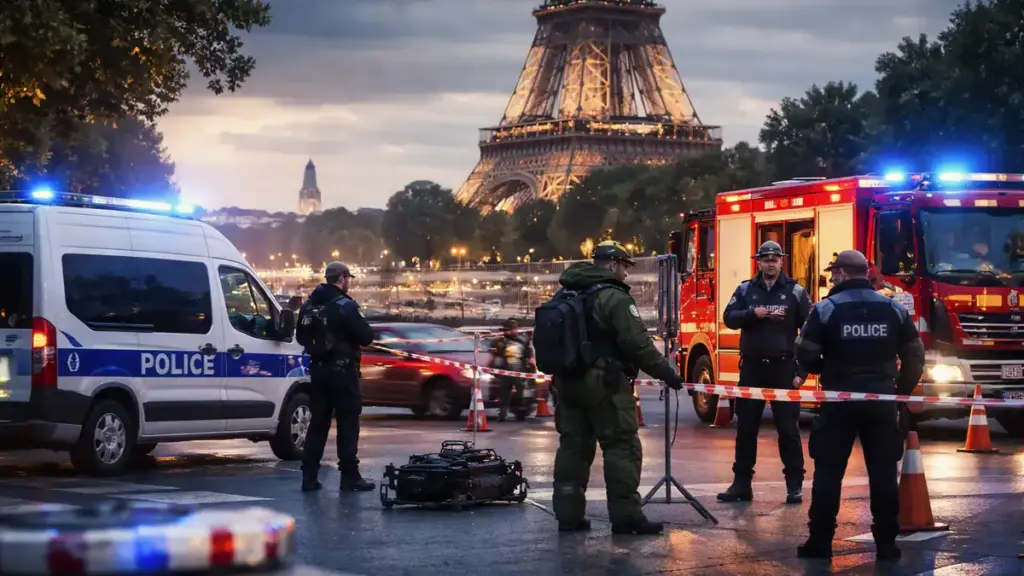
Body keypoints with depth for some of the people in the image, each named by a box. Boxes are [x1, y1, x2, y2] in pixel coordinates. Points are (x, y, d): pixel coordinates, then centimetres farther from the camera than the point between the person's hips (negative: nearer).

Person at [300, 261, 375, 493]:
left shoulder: (310, 304, 7)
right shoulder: (345, 306, -14)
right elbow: (366, 336, -15)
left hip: (318, 368, 6)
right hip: (342, 370, -6)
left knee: (318, 423, 11)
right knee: (348, 423, 0)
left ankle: (309, 476, 9)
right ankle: (350, 477, -1)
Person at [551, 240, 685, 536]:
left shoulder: (566, 295, 14)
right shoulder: (613, 297, -12)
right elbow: (638, 344, -17)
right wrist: (667, 373, -9)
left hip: (569, 383, 8)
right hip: (604, 383, -8)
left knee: (573, 446, 11)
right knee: (622, 447, -4)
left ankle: (568, 515, 12)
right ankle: (626, 517, -6)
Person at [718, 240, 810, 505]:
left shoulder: (796, 291, 1)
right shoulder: (745, 290, 8)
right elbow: (729, 318, -1)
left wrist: (802, 370, -6)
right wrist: (753, 313, -20)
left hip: (784, 368, -2)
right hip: (752, 367, 2)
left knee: (788, 429, -1)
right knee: (746, 427, 5)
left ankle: (795, 485, 6)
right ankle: (742, 483, 11)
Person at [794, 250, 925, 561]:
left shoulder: (826, 309, -7)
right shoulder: (894, 309, 3)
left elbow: (806, 356, -7)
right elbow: (915, 355, 6)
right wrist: (901, 392, 16)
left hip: (839, 400, -2)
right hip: (882, 401, 3)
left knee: (828, 472, 4)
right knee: (884, 473, 7)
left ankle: (820, 541, 4)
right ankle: (886, 543, 7)